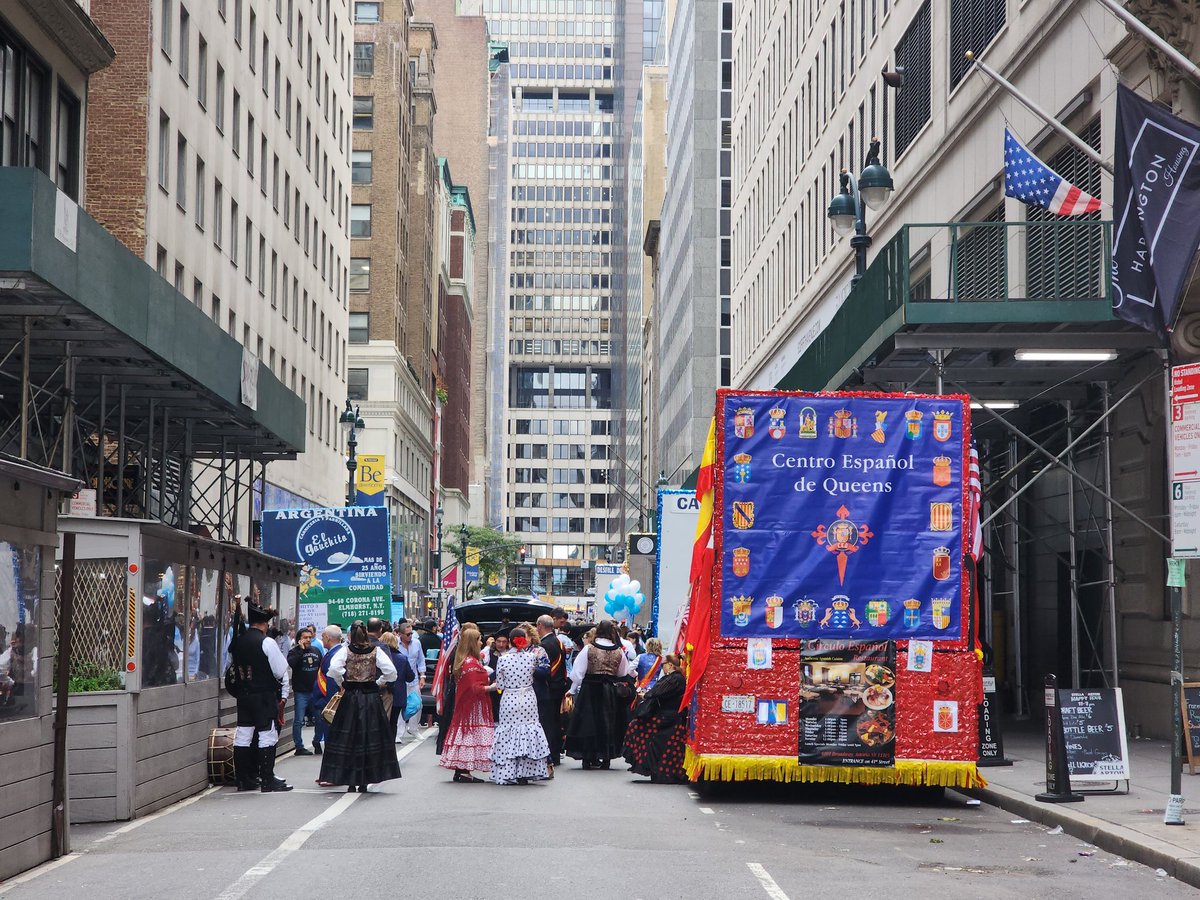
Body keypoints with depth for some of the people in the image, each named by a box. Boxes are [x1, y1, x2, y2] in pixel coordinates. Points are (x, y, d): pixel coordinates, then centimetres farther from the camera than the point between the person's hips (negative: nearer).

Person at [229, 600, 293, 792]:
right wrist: (284, 694, 4)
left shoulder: (237, 641, 5)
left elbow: (236, 668, 11)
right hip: (265, 697, -6)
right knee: (267, 735, -1)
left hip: (243, 695, 6)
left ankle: (244, 779, 15)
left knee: (243, 735, 9)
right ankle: (267, 781, 0)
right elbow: (281, 671, -9)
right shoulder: (267, 643, -13)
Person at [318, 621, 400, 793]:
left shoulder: (345, 650, -5)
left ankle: (351, 783, 3)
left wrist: (341, 683, -3)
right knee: (370, 738, 7)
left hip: (350, 697, -1)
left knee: (348, 738, 5)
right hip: (371, 698, 1)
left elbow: (334, 669, -20)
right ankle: (364, 783, 8)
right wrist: (379, 682, 6)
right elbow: (391, 671, -10)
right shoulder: (376, 651, -2)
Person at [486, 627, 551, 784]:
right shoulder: (531, 657, -7)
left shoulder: (502, 659, -8)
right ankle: (524, 774, 7)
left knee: (508, 734, 6)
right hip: (528, 700, 1)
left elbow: (500, 686, -4)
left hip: (509, 700, -1)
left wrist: (487, 688, 14)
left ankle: (507, 774, 5)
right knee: (528, 731, 8)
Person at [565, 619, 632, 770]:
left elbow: (577, 673, -6)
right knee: (608, 722, 10)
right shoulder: (619, 652, 0)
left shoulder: (588, 650, -8)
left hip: (590, 690, -2)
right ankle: (606, 757, 11)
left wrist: (573, 690, 6)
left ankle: (589, 758, 3)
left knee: (589, 722, 4)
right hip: (610, 693, 2)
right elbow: (624, 674, 12)